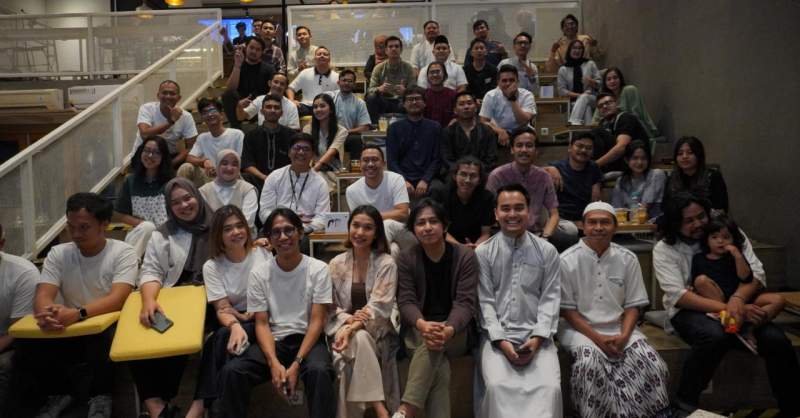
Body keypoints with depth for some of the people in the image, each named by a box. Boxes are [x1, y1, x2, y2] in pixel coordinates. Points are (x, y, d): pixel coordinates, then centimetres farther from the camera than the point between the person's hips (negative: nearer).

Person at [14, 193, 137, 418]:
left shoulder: (123, 253, -10)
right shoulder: (58, 254, 1)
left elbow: (117, 299, -23)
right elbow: (42, 296, -10)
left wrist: (77, 314, -41)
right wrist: (47, 313, -36)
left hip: (107, 329, -3)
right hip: (68, 332, 4)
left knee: (107, 339, -36)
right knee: (27, 344, -23)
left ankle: (99, 395, -7)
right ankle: (62, 391, 3)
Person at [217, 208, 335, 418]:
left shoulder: (318, 269, -2)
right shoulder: (259, 274, 4)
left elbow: (317, 321, -6)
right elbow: (261, 324, 0)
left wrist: (296, 364, -18)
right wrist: (273, 363, -17)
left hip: (307, 340, -2)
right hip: (272, 341, 2)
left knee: (319, 371, -35)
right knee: (231, 372, -24)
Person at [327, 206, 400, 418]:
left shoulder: (386, 263, -3)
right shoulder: (336, 264, 6)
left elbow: (380, 307, -12)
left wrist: (353, 327, -26)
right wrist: (348, 320, -18)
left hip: (377, 331, -2)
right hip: (344, 329, 2)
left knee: (359, 338, -33)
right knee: (359, 340, -32)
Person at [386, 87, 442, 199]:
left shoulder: (434, 127, 13)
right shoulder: (394, 128, 12)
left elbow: (437, 159, 7)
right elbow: (391, 161, 6)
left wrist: (425, 180, -9)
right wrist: (404, 181, -11)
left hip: (427, 178, 0)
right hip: (402, 178, 0)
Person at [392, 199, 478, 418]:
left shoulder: (465, 256, -2)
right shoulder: (406, 258, 3)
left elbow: (465, 302, -11)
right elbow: (406, 301, -7)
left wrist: (448, 330, -33)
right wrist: (423, 324, -31)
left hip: (456, 333, -1)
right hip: (418, 330, 1)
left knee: (434, 344, -35)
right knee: (439, 367, -33)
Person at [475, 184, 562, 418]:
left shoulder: (547, 251, 8)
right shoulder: (483, 253, 4)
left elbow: (550, 298, 4)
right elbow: (485, 301, 0)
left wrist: (538, 337, -9)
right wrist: (501, 340, -11)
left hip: (536, 335, 1)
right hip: (497, 335, -1)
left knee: (550, 387, -23)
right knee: (497, 386, -26)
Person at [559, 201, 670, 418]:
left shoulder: (628, 259, 3)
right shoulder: (567, 261, -7)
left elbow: (633, 304, 6)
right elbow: (567, 309, -5)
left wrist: (624, 336, -12)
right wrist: (597, 338, -15)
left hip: (619, 328, 3)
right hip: (581, 328, -3)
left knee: (652, 363, -21)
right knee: (590, 364, -32)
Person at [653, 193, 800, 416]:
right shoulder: (664, 249, -4)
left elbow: (756, 273, -5)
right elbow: (678, 295, -16)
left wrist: (738, 299, -27)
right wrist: (727, 308, -27)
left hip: (736, 305, 3)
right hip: (689, 310, -3)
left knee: (776, 340, -23)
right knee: (715, 335, -36)